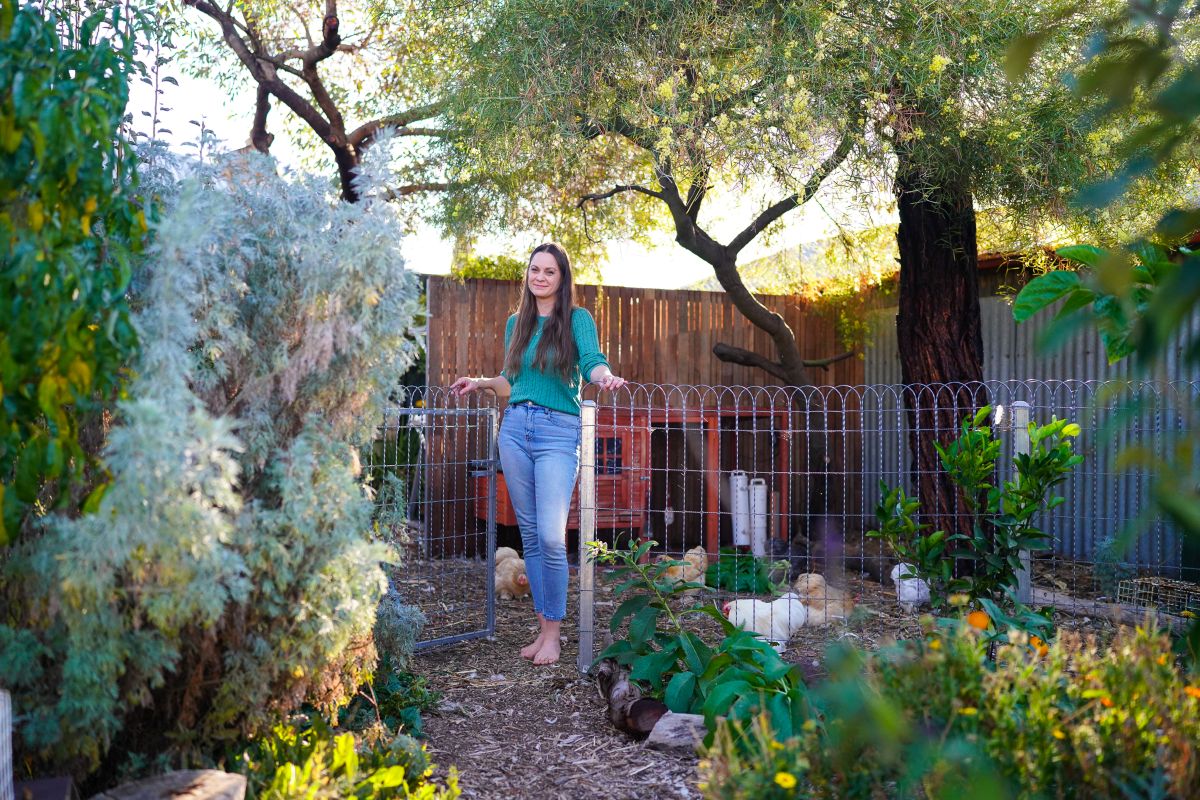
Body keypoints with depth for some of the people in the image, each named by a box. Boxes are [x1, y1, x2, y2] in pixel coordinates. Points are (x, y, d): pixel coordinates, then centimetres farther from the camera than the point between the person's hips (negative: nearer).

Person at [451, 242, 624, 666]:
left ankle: (553, 633, 2)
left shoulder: (577, 318, 1)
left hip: (558, 432, -5)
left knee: (551, 536, -12)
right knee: (530, 535, 8)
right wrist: (480, 382, 15)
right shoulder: (516, 323, 16)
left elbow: (593, 360, -16)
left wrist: (604, 376, -36)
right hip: (515, 428, 5)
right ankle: (544, 627, 17)